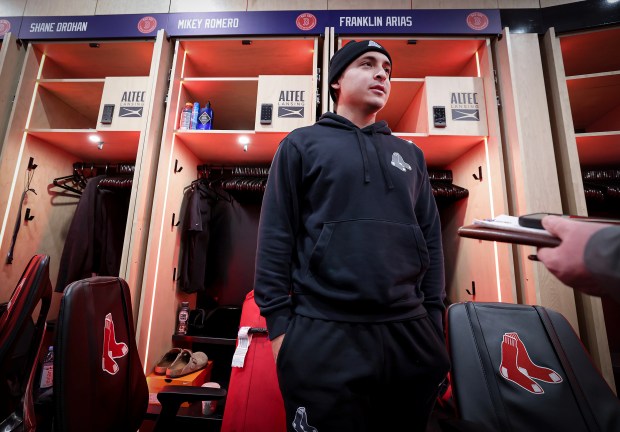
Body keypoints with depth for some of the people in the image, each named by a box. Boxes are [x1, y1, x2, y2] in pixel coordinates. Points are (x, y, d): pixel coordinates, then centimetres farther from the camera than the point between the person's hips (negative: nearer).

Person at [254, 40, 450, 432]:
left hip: (410, 333, 5)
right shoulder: (302, 144, 5)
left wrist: (434, 318, 7)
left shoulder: (410, 155, 16)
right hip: (323, 335, -3)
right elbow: (276, 235, -2)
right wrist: (279, 323, -7)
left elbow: (431, 239, 13)